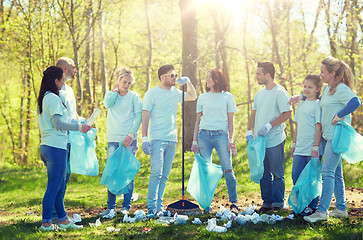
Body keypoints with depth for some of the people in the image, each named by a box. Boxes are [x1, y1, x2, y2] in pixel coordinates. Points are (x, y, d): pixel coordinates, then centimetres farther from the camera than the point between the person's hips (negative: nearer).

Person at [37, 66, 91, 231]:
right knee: (53, 187, -4)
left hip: (46, 147, 10)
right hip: (56, 148, -10)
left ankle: (63, 220, 19)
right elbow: (58, 123, -19)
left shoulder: (44, 98, 17)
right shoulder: (53, 98, -12)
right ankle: (46, 223, 0)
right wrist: (79, 127, -12)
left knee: (59, 187, 14)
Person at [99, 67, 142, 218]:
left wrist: (131, 135, -12)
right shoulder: (110, 94, 13)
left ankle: (126, 206, 5)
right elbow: (107, 104, -10)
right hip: (113, 139, 2)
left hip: (129, 139, -2)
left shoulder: (134, 96, 6)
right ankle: (110, 207, 2)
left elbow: (138, 117, -1)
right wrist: (116, 90, 1)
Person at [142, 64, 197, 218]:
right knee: (156, 172, -14)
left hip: (172, 139, 6)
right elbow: (145, 117, -5)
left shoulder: (175, 93, 14)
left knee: (164, 175, 6)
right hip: (157, 139, -6)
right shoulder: (151, 94, -2)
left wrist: (188, 82, 12)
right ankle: (151, 207, -14)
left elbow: (193, 97, 30)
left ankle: (159, 206, 11)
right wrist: (144, 139, -13)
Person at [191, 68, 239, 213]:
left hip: (221, 135, -2)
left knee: (227, 170, -9)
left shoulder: (227, 97, 8)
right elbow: (198, 120, 16)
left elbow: (231, 121, 7)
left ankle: (233, 203, -3)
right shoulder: (202, 97, 14)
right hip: (204, 135, 2)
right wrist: (195, 140, 9)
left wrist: (231, 139, -3)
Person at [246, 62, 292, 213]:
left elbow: (287, 113, -15)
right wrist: (249, 131, 6)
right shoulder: (259, 94, 14)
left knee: (277, 173, 0)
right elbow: (254, 113, 20)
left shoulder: (280, 92, -9)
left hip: (274, 140, -7)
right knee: (263, 173, 11)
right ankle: (267, 202, 18)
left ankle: (278, 203, 8)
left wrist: (269, 125, -20)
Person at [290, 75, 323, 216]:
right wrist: (294, 143, 20)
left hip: (312, 149, -7)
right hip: (300, 148, 7)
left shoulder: (317, 105, -7)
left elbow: (318, 127, -12)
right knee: (296, 175, 7)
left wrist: (316, 147, -16)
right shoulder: (301, 105, 16)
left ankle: (312, 206, 10)